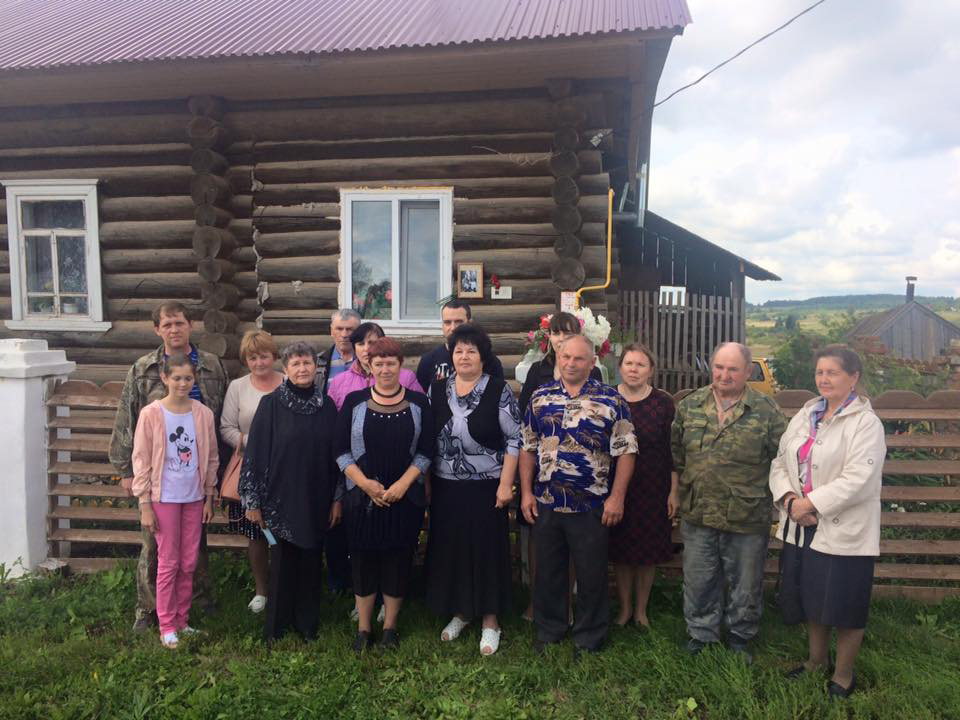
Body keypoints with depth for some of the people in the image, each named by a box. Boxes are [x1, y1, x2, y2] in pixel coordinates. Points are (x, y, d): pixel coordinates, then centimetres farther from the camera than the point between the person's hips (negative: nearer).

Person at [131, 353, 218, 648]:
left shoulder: (204, 414, -2)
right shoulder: (151, 414, -10)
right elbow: (141, 460, -7)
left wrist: (209, 498, 6)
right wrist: (144, 505, -8)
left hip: (194, 497, 3)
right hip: (164, 498, -3)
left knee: (188, 563, 12)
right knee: (168, 563, 5)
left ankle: (182, 620, 27)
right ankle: (167, 627, 19)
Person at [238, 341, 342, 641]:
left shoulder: (327, 405, 1)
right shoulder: (271, 404, -7)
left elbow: (336, 454, 5)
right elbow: (255, 452, -6)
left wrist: (337, 498, 3)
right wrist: (253, 501, -8)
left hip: (316, 501, 2)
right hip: (280, 498, -2)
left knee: (311, 562, 12)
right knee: (281, 562, 9)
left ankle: (307, 622, 29)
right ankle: (277, 622, 28)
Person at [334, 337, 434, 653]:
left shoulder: (418, 402, 1)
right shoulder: (354, 401, 0)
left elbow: (425, 451, 0)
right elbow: (341, 451, -1)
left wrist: (402, 484, -13)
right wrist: (364, 483, -13)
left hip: (406, 497, 0)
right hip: (362, 497, 0)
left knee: (398, 562, 8)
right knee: (364, 561, 8)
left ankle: (390, 627, 25)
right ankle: (363, 628, 25)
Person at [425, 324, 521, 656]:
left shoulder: (499, 390, -8)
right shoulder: (436, 390, 4)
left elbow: (515, 439, -8)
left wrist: (506, 484, -12)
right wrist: (425, 482, 7)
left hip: (486, 487, -3)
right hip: (445, 487, 4)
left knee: (488, 550, 5)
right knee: (450, 549, 12)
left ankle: (490, 621, 22)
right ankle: (459, 612, 32)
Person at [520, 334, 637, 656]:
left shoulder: (611, 400, -4)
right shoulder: (540, 397, 5)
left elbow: (625, 451, -4)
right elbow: (527, 448, 8)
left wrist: (617, 497, -9)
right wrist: (526, 492, 3)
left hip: (592, 505, -3)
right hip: (545, 502, 3)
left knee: (592, 575, 9)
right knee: (547, 570, 15)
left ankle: (589, 638, 28)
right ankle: (549, 628, 34)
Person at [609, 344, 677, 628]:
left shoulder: (663, 403, -4)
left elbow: (672, 451, -1)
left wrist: (673, 491, -4)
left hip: (653, 488, 0)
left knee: (648, 552, 10)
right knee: (620, 551, 9)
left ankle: (641, 609, 29)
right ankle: (625, 607, 29)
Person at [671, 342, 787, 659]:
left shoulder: (766, 411, -8)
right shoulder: (690, 405, 2)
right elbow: (676, 448, 15)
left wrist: (764, 490, -1)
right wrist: (681, 480, 12)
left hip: (747, 518, -2)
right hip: (697, 514, 2)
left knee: (745, 585, 15)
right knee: (698, 582, 15)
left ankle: (740, 639, 37)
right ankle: (701, 636, 35)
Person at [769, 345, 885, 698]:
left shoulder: (866, 423, -11)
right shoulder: (805, 416, 8)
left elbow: (857, 479, -21)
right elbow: (780, 462, 6)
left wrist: (809, 504, -19)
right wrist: (789, 499, -11)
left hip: (844, 532, -6)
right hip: (802, 525, 6)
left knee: (844, 606, 8)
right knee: (812, 599, 19)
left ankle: (843, 676, 29)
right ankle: (816, 661, 40)